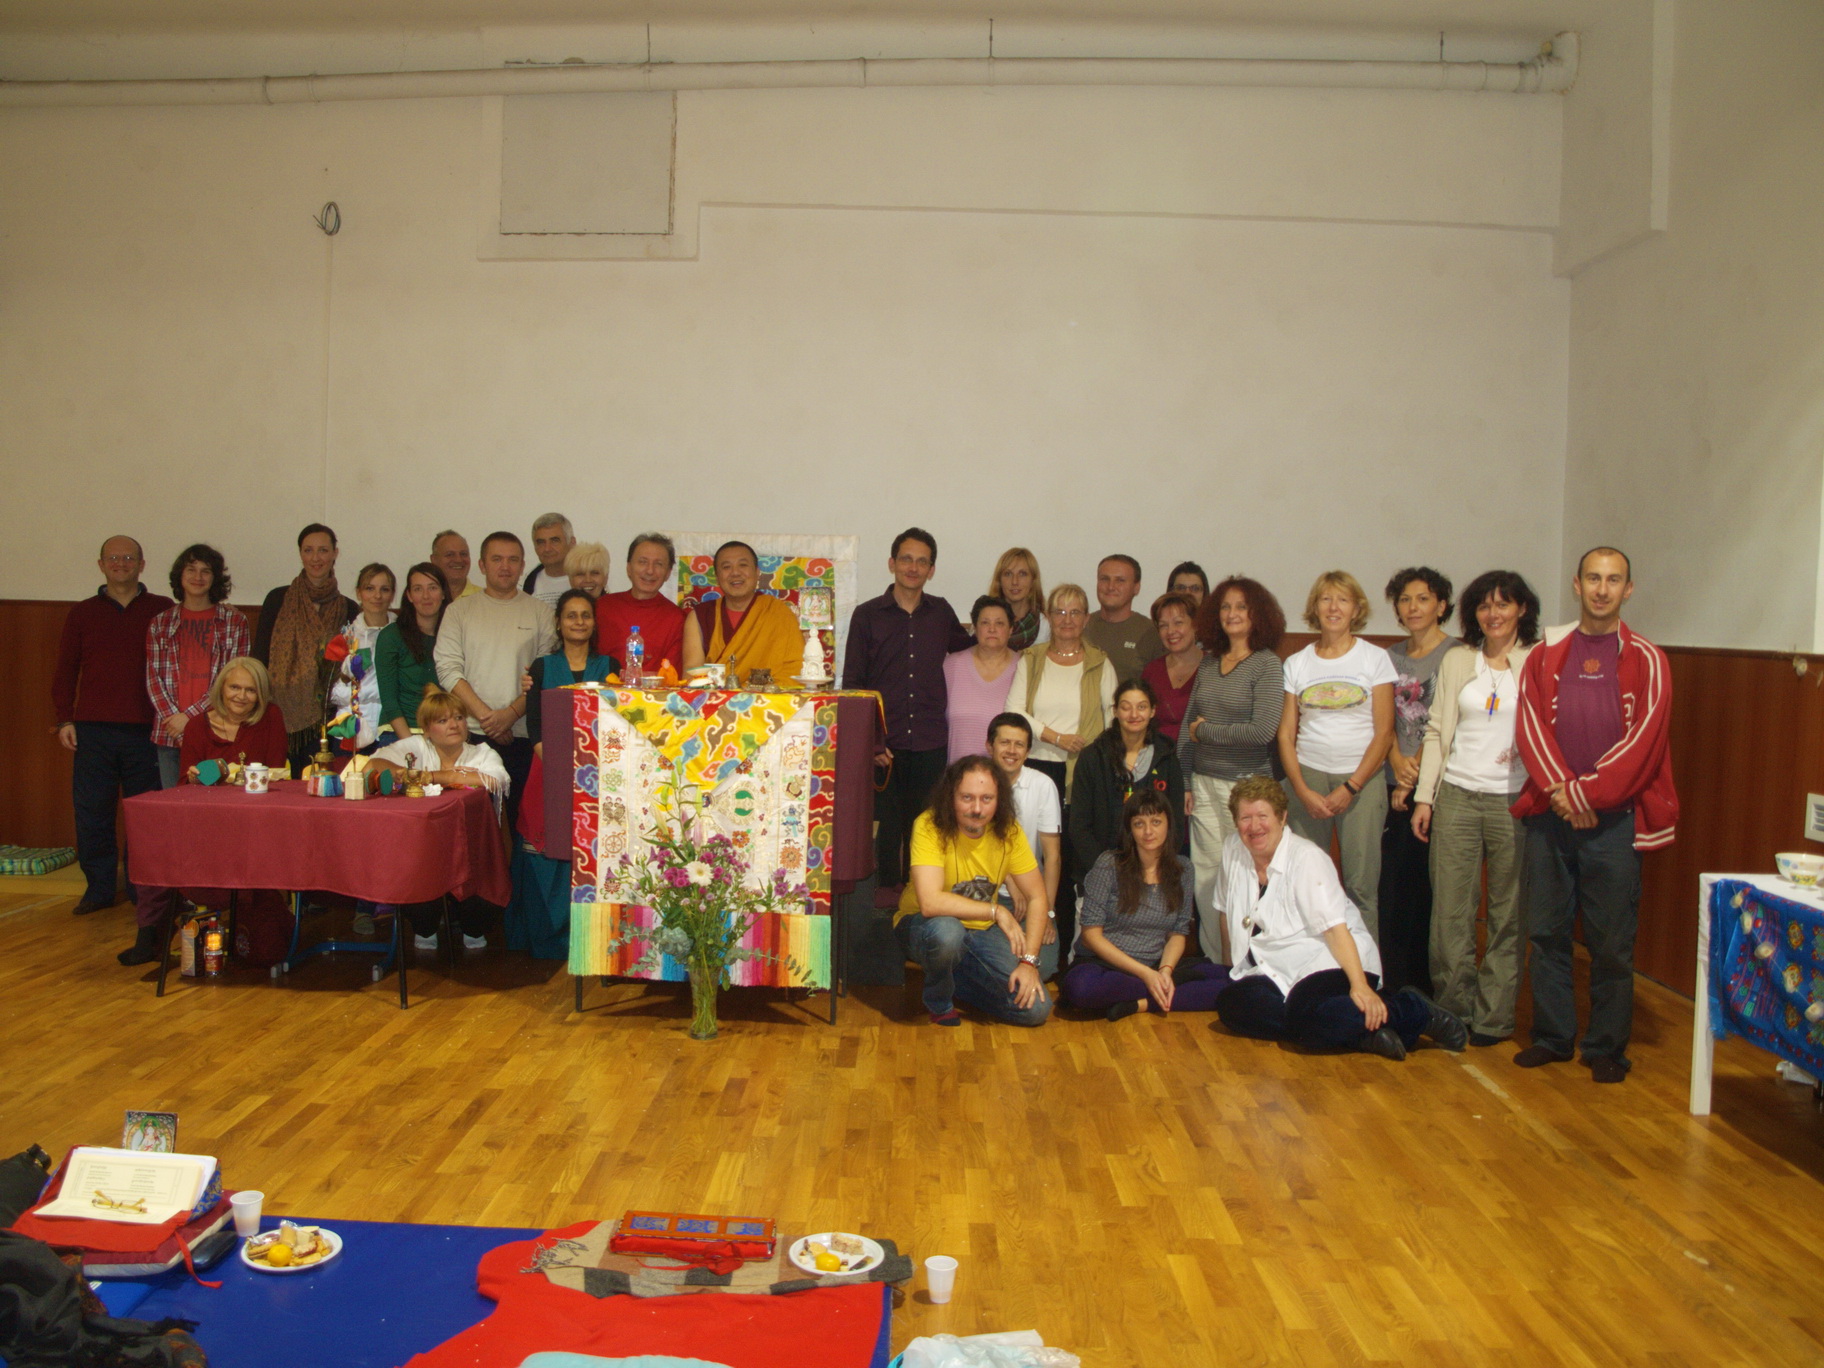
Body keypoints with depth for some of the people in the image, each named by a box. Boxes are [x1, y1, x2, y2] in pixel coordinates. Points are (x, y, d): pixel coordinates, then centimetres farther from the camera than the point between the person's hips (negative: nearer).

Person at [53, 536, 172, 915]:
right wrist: (64, 719, 4)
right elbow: (64, 671, 14)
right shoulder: (82, 614, 12)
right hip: (93, 731, 2)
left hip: (146, 731, -1)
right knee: (91, 813, 2)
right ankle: (100, 887, 13)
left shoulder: (163, 611, 7)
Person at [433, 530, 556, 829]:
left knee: (516, 817, -4)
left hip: (522, 736, 0)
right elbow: (448, 669, 1)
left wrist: (511, 713, -11)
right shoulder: (459, 611, 11)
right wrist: (485, 715, -9)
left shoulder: (540, 613, 9)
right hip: (470, 735, 0)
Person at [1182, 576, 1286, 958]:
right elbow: (1187, 725, 13)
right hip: (1204, 783, 6)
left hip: (1247, 783, -5)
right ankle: (1213, 964, 14)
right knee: (1205, 872, 5)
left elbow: (1263, 730, -15)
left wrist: (1205, 732, -6)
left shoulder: (1268, 664, -6)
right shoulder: (1208, 665, 12)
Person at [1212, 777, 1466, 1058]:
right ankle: (1360, 1034, -24)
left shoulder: (1306, 858, -11)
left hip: (1330, 964, -6)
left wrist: (1360, 986, -31)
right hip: (1277, 974, 6)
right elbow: (1228, 909, 16)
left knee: (1308, 1018, -37)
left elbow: (1335, 928, -19)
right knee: (1231, 1005, -26)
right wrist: (1236, 967, 8)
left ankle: (1414, 1011, -12)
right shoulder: (1233, 850, 5)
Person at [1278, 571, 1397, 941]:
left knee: (1360, 883, -5)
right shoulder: (1297, 664, 10)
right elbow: (1286, 734, 8)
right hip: (1308, 776, 2)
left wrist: (1351, 787, -8)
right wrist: (1303, 791, -5)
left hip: (1362, 778, -1)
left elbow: (1384, 732, 0)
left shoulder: (1375, 658, 5)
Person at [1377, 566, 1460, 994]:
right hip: (1395, 785, 5)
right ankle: (1392, 984, 13)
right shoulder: (1391, 657, 15)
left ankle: (1425, 984, 7)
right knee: (1392, 883, 4)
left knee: (1429, 883, -3)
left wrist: (1416, 774, -9)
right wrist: (1397, 762, -7)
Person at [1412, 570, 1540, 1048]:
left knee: (1508, 913, 3)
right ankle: (1452, 1008, 14)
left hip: (1513, 801, -2)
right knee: (1449, 910, 2)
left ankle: (1494, 1016, 14)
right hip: (1456, 797, 2)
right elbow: (1436, 731, 10)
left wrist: (1529, 750, -16)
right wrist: (1424, 796, 6)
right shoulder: (1457, 660, 10)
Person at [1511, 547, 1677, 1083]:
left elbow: (1644, 740, -6)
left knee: (1611, 942, 1)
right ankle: (1551, 1036, 20)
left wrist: (1586, 793, -13)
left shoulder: (1646, 660, 3)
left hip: (1614, 818, -2)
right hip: (1550, 814, 3)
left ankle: (1607, 1047, 13)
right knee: (1547, 932, 8)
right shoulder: (1546, 656, 10)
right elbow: (1531, 726, 0)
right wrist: (1558, 789, -14)